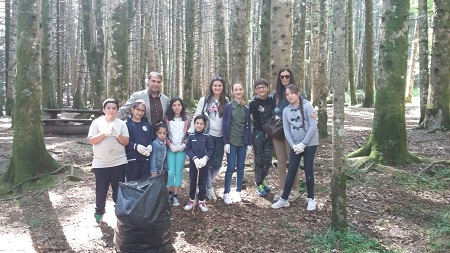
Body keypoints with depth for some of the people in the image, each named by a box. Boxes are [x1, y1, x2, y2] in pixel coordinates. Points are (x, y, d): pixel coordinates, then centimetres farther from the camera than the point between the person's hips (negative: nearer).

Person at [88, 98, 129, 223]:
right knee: (101, 189, 8)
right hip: (100, 163, -1)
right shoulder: (97, 122, -1)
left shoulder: (121, 123, 2)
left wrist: (117, 134, -19)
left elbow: (126, 142, -2)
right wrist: (105, 133, -20)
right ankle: (99, 211, 24)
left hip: (119, 162, 1)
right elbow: (91, 141, -8)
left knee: (119, 189, 8)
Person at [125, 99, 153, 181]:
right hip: (131, 159, -4)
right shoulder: (126, 124, -2)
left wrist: (150, 146, -4)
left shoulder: (147, 124, 15)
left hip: (145, 159, 5)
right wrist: (136, 146, -19)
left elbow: (151, 139, 17)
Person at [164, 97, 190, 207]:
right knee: (171, 172, -6)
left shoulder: (186, 119, 5)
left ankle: (175, 195, 5)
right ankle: (170, 192, 13)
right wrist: (170, 144, -9)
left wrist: (184, 144, -7)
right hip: (170, 148, 0)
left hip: (182, 148, 1)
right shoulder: (167, 118, 3)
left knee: (179, 172, -1)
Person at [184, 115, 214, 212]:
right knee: (192, 182, 9)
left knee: (202, 182, 8)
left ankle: (201, 201, 19)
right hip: (193, 163, 1)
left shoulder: (207, 137, -3)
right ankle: (192, 200, 23)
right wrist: (195, 158, -18)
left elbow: (211, 149, -5)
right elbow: (188, 149, -5)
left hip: (204, 163, -1)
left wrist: (205, 158, -20)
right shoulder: (191, 136, -1)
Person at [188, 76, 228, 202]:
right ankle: (209, 188, 18)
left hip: (220, 137, 3)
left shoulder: (226, 102, 6)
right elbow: (196, 117, 0)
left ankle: (205, 183, 27)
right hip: (207, 135, -2)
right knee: (207, 163, 1)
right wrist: (191, 133, -6)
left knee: (217, 164, 4)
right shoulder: (204, 100, -1)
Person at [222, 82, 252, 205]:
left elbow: (248, 126, 10)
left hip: (243, 141, 3)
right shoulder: (228, 107, -2)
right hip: (231, 141, -3)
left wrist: (249, 143, 5)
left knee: (240, 167, 7)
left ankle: (238, 192, 17)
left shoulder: (246, 108, 8)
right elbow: (224, 125, -4)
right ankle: (226, 193, 4)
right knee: (231, 167, -6)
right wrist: (226, 142, -10)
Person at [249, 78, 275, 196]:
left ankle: (261, 180, 25)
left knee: (267, 160, 5)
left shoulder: (272, 100, 1)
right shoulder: (253, 103, -8)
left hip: (270, 133, 3)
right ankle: (259, 184, 15)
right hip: (258, 133, -3)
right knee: (258, 159, 3)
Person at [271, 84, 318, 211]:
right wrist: (293, 145, -9)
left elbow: (313, 126, -14)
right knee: (291, 171, 5)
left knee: (308, 170, 2)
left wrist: (303, 144, -15)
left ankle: (310, 199, 16)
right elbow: (286, 130, 3)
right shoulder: (286, 110, 3)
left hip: (310, 144, -3)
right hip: (295, 145, 4)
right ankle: (284, 199, 10)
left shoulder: (307, 106, -10)